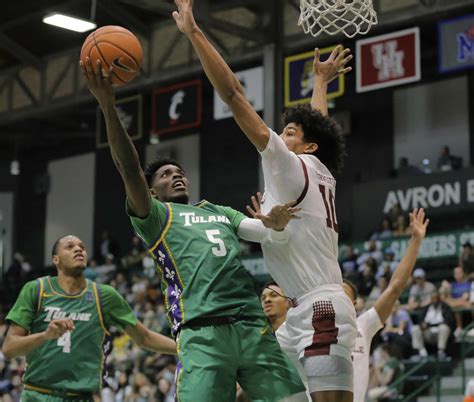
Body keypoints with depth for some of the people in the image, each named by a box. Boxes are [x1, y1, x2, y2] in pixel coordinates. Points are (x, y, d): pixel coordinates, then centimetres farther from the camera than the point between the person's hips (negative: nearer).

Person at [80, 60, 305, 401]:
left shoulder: (221, 213, 31)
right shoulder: (154, 215, 14)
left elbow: (274, 237, 21)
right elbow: (130, 171, -3)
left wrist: (277, 225, -5)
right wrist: (108, 107, -16)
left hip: (254, 327, 5)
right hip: (203, 332, -5)